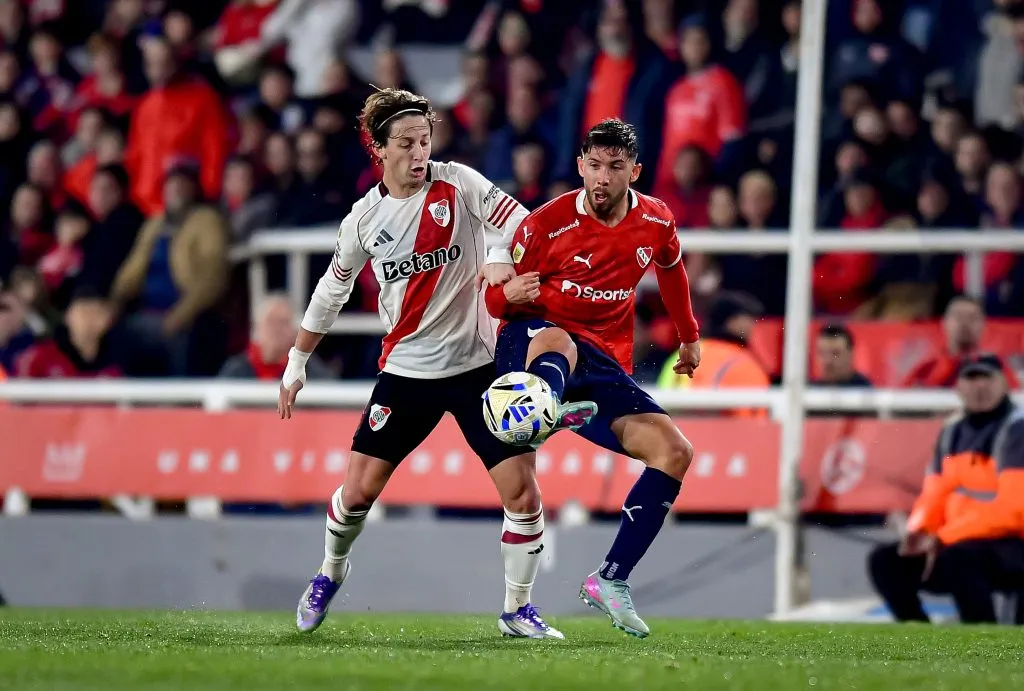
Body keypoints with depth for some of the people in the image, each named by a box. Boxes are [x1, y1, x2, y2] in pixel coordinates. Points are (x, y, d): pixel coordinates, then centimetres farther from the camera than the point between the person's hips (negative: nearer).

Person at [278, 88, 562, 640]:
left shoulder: (458, 184, -5)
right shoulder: (365, 217, 1)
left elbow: (522, 227, -12)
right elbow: (331, 291, 14)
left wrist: (500, 257, -34)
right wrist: (297, 363, 18)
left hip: (479, 362, -1)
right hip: (406, 368, 1)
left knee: (522, 491, -10)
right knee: (359, 489, -1)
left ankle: (517, 610, 8)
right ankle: (330, 572, 30)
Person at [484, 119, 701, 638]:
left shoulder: (656, 222, 5)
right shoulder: (546, 224, -7)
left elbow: (671, 268, 28)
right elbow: (495, 300, -1)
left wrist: (689, 338, 36)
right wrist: (509, 295, -26)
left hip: (605, 364, 5)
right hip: (528, 347, -5)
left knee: (675, 451, -13)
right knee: (557, 341, -42)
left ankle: (611, 580, -12)